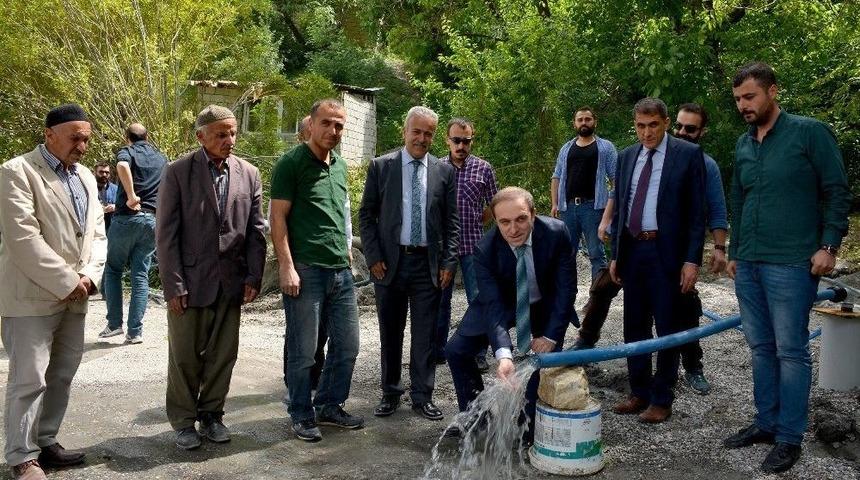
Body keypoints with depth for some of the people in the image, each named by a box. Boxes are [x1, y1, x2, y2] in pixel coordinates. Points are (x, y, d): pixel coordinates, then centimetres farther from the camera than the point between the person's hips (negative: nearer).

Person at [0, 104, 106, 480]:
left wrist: (88, 276, -4)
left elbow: (97, 233, 12)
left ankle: (46, 441, 26)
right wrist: (66, 282, -16)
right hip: (32, 297, -7)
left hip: (74, 297, 7)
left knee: (62, 376, 13)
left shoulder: (86, 177, 14)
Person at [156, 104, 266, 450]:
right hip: (190, 280, -3)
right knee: (185, 356, 7)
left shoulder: (249, 174, 4)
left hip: (231, 282, 3)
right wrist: (173, 285, -11)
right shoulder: (178, 172, -5)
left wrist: (254, 276, -1)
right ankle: (183, 421, 24)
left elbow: (256, 230, 6)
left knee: (223, 353, 10)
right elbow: (166, 233, -7)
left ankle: (211, 415, 27)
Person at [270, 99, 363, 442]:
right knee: (304, 350, 3)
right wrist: (286, 266, -16)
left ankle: (329, 407, 28)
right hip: (305, 271, -7)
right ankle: (302, 415, 19)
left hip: (341, 271, 7)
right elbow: (278, 218, -9)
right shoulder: (292, 163, -6)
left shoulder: (340, 166, 15)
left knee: (347, 346, 11)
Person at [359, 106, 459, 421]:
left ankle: (422, 396, 18)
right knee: (390, 332, 10)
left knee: (426, 333, 5)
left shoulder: (444, 171, 5)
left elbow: (452, 222, 6)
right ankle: (390, 393, 25)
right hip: (389, 262, 0)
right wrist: (373, 258, -6)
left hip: (428, 263, 1)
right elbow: (366, 215, 2)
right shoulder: (381, 167, 1)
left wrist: (448, 263, -1)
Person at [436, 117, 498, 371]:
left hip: (473, 245, -1)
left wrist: (475, 224, 6)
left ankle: (478, 353, 14)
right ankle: (438, 351, 24)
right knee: (440, 300, 11)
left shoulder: (483, 168, 1)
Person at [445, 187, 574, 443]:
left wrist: (550, 335, -24)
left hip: (546, 305, 0)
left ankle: (530, 428, 6)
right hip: (502, 304, 1)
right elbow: (493, 306, -32)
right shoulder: (485, 249, -28)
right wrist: (503, 355, -46)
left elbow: (566, 288, -19)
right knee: (456, 350, -5)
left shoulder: (556, 233, -28)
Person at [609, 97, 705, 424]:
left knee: (667, 329, 4)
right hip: (631, 250, 5)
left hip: (666, 252, -5)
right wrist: (615, 255, 11)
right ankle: (639, 393, 25)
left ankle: (661, 400, 16)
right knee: (634, 327, 12)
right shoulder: (627, 157, 11)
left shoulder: (688, 154, -3)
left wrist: (692, 260, -12)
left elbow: (697, 211, -6)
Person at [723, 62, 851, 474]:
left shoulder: (810, 132, -4)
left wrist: (828, 245, -11)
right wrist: (734, 253, 19)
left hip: (792, 264, -6)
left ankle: (789, 438, 10)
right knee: (761, 348, 12)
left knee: (791, 351, 0)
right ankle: (766, 422, 24)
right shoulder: (743, 145, 13)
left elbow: (837, 192, -4)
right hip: (748, 264, 6)